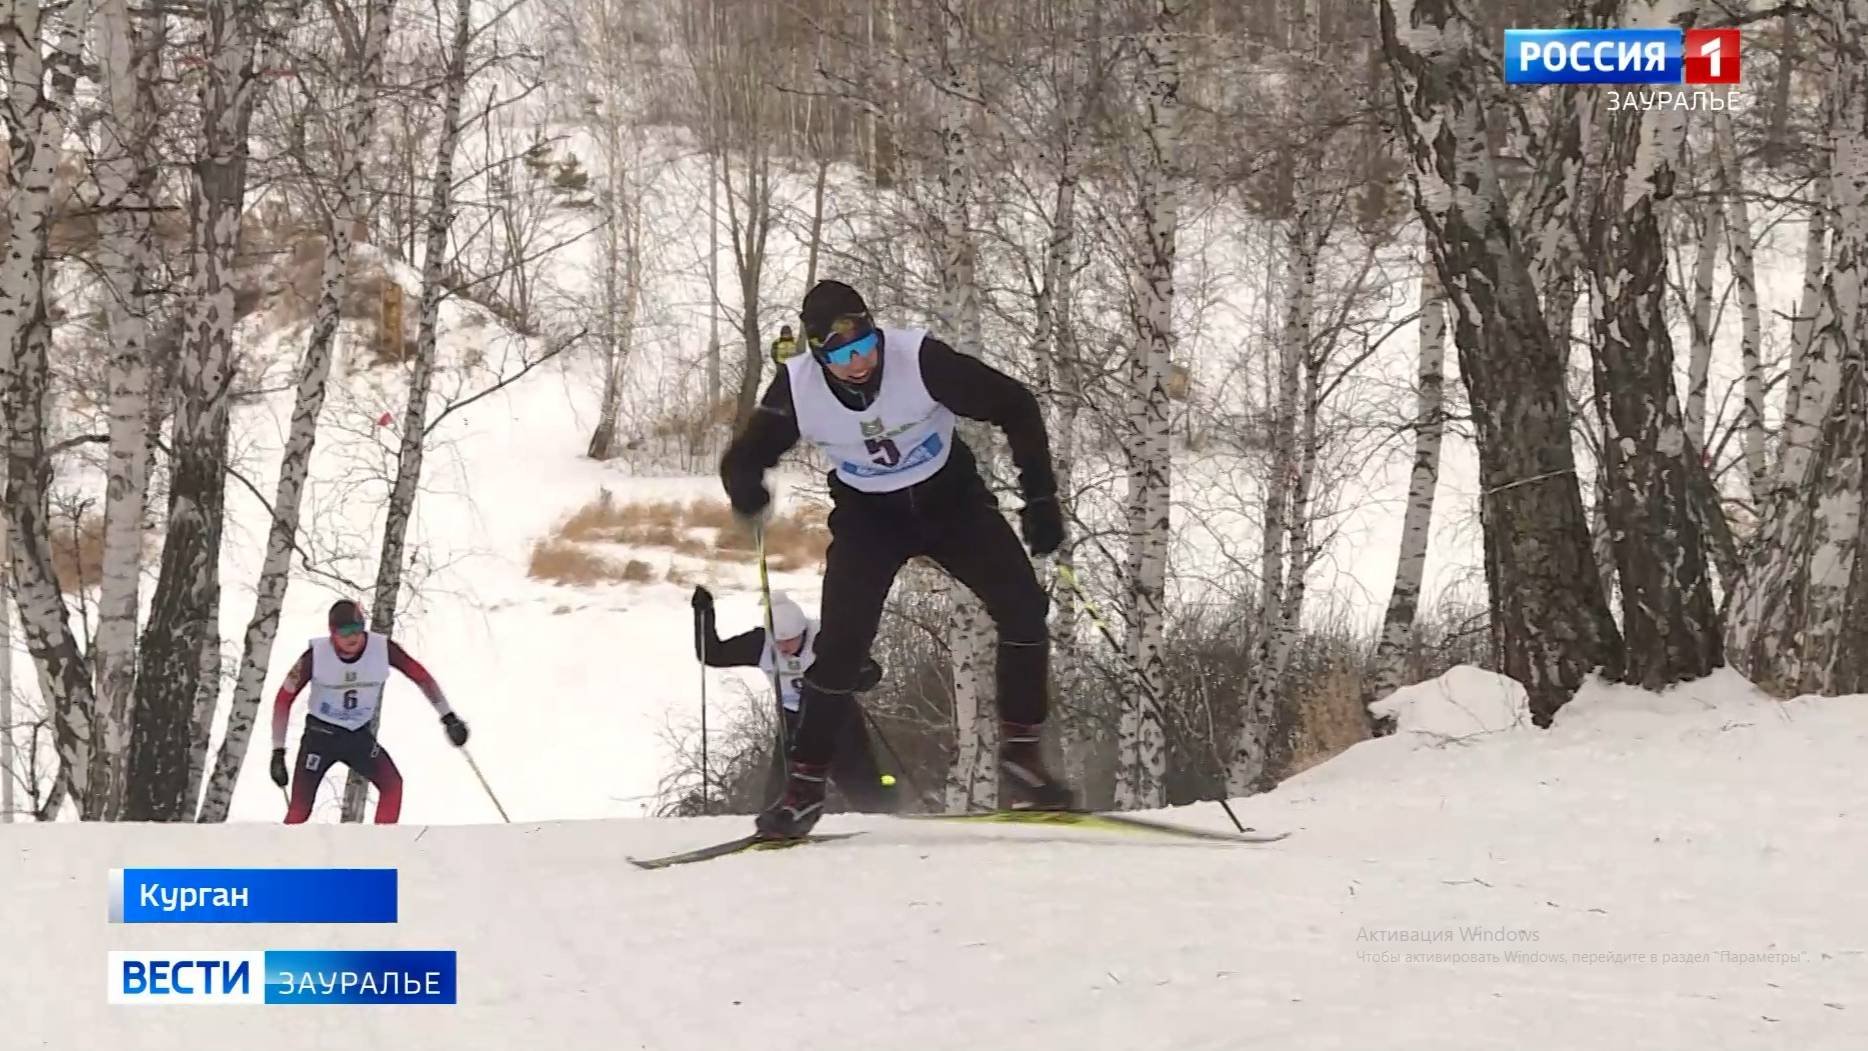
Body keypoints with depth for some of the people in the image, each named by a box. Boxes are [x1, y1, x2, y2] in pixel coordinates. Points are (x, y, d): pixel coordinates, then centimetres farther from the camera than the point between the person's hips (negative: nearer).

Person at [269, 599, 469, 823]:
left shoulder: (383, 649, -18)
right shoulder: (316, 656, -21)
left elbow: (421, 676, -4)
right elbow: (284, 699, -11)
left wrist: (448, 717, -8)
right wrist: (278, 752, -13)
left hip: (360, 735, 2)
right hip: (321, 734, -2)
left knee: (392, 785, -21)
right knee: (299, 809, -8)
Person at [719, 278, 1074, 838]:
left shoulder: (920, 359, -29)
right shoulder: (797, 389, -23)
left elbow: (1013, 405, -18)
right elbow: (744, 458, -10)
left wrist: (1040, 497, -19)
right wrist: (748, 490, -36)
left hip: (951, 498, 0)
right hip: (869, 515, 0)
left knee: (1022, 608, -16)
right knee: (841, 646, -12)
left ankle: (1021, 754, -3)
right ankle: (805, 786, 3)